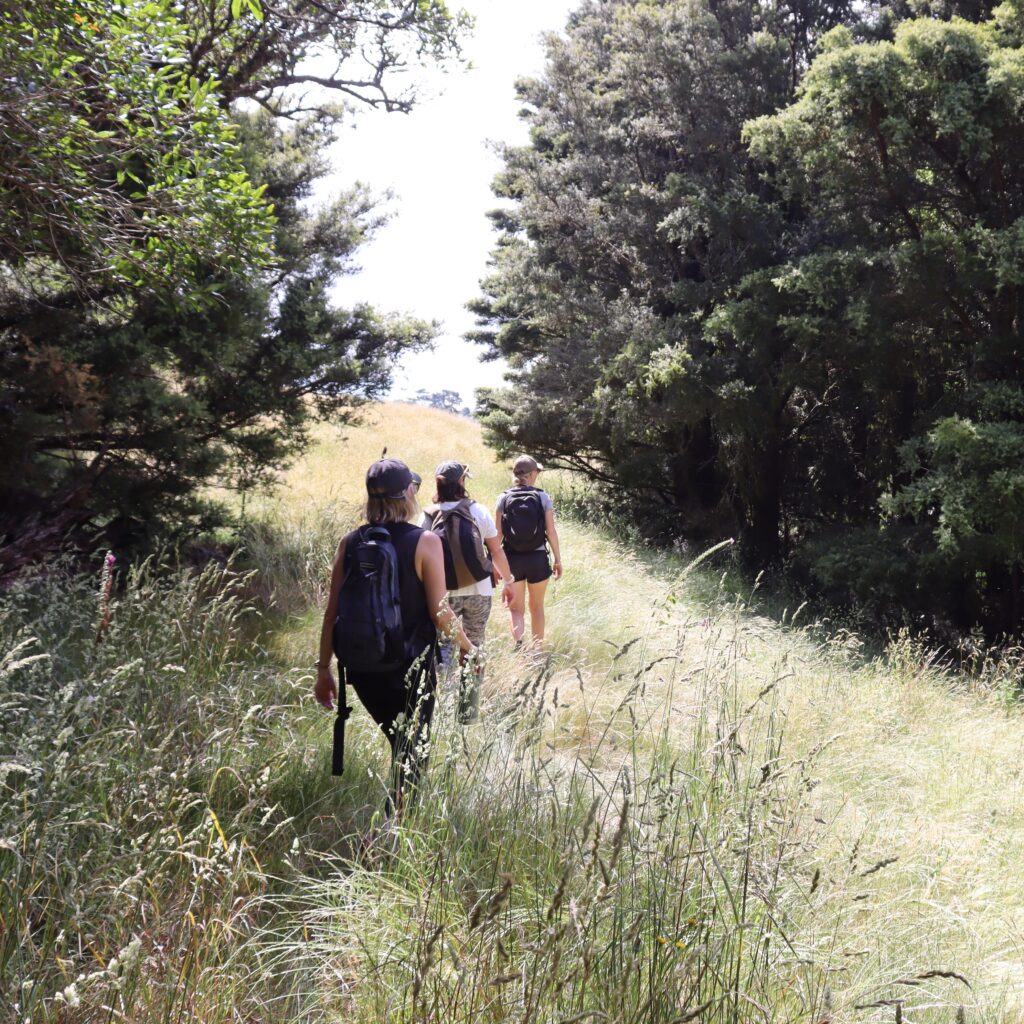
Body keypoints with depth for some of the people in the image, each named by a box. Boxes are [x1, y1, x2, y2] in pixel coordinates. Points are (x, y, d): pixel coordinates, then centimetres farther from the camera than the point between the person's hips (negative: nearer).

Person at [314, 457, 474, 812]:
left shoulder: (350, 543, -2)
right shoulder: (425, 542, -12)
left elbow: (332, 613, 0)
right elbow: (439, 612, -12)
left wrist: (323, 669, 9)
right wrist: (468, 647, 5)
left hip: (362, 668, 4)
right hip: (411, 669, -4)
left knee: (399, 745, 24)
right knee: (412, 753, 11)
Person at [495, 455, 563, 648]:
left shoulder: (503, 498, -4)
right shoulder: (543, 498, -6)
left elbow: (498, 534, -6)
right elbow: (551, 532, -7)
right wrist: (558, 560, 4)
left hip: (511, 559, 0)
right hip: (538, 558, 0)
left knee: (516, 608, 9)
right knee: (537, 607, 18)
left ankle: (519, 644, -16)